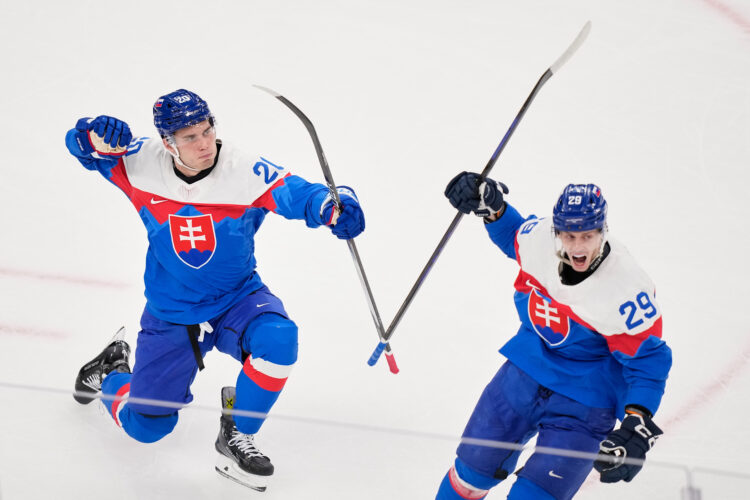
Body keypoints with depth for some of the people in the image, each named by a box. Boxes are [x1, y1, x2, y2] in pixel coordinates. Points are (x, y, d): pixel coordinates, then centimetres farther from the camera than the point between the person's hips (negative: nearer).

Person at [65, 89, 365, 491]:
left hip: (237, 302, -1)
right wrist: (99, 137, -30)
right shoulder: (142, 164, -14)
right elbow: (81, 143, -6)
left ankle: (236, 436, -11)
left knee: (277, 338, -34)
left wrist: (334, 208, -55)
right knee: (145, 426, 4)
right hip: (170, 316, 1)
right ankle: (109, 374, 40)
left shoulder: (246, 172, -22)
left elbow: (297, 194, -32)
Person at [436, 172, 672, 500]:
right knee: (474, 463, 15)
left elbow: (648, 360, -21)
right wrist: (491, 207, -4)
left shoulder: (626, 288, -28)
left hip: (583, 404, -5)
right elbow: (515, 236, 13)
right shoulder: (540, 238, -14)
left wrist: (636, 424, -31)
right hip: (525, 372, 5)